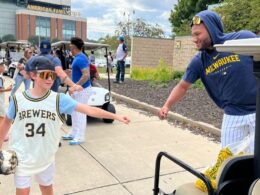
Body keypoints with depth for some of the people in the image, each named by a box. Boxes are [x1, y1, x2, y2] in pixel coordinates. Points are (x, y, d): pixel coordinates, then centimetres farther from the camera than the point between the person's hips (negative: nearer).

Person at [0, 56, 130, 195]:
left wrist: (115, 116, -24)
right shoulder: (18, 99, -12)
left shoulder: (59, 100, -14)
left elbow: (88, 109, -19)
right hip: (22, 157, 0)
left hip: (46, 156, 1)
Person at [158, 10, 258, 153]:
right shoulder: (199, 61, -1)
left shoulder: (244, 38, -11)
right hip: (232, 116, 3)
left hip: (255, 111, -2)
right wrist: (166, 106, -7)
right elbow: (183, 86, 6)